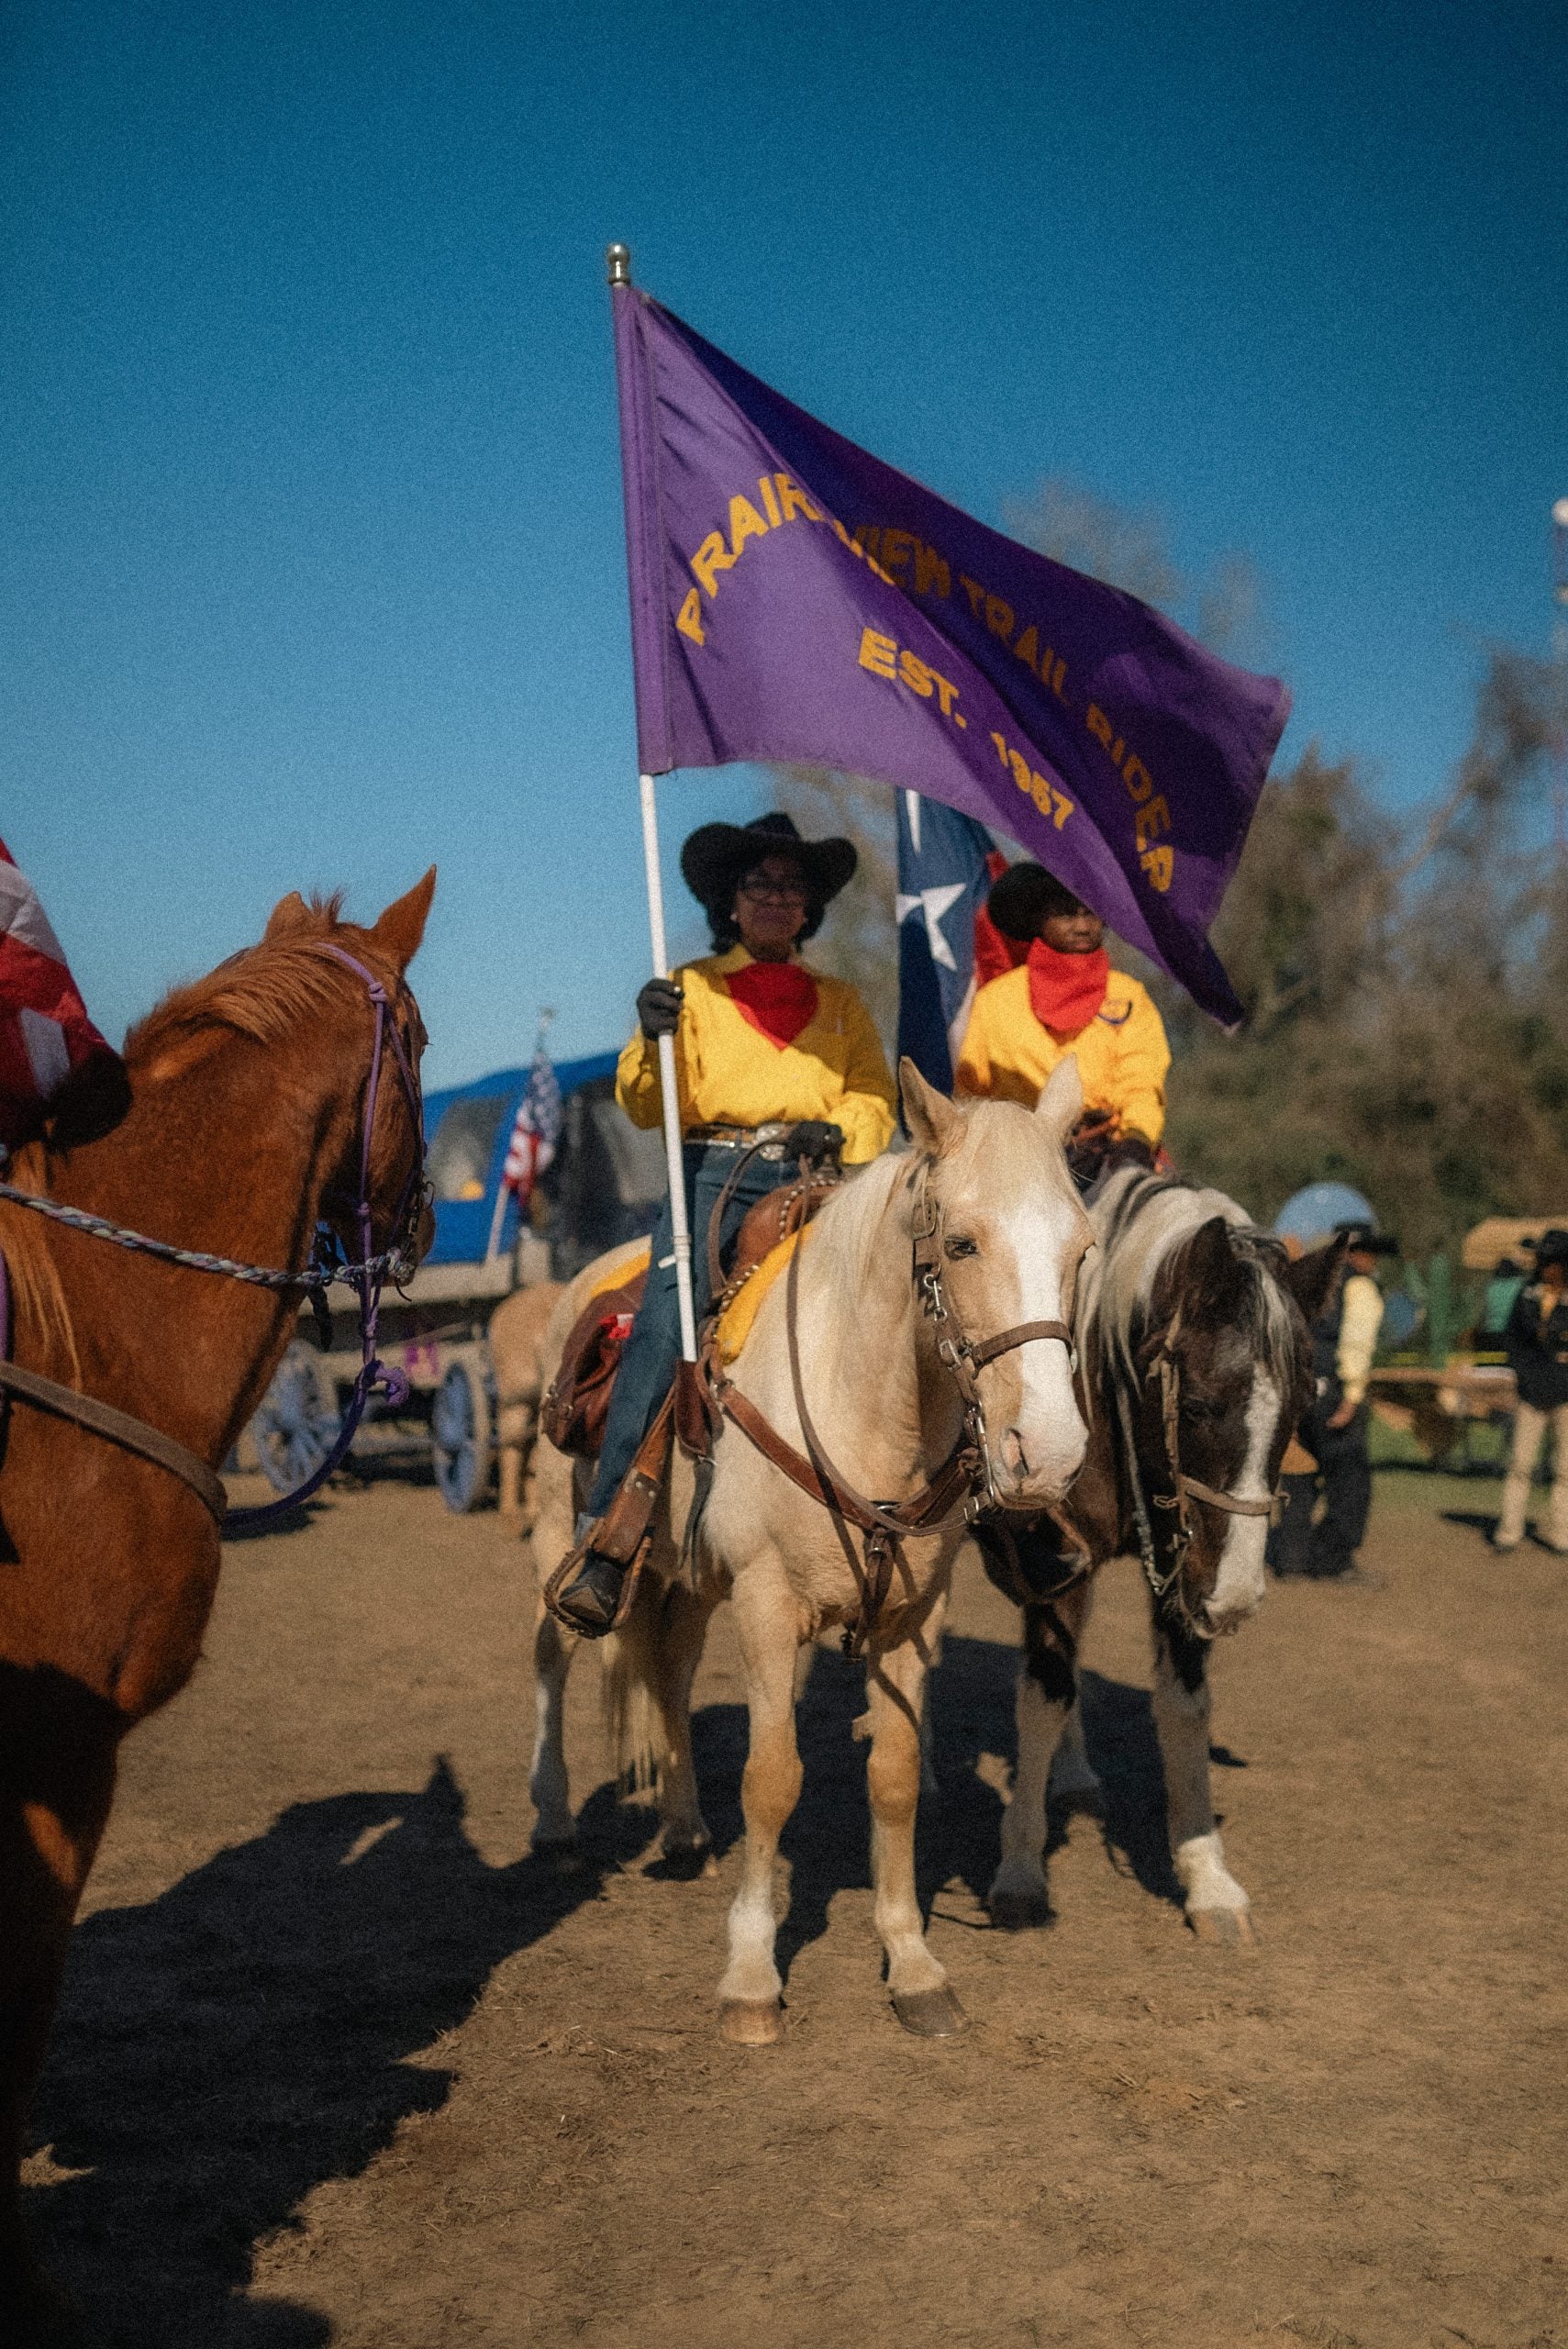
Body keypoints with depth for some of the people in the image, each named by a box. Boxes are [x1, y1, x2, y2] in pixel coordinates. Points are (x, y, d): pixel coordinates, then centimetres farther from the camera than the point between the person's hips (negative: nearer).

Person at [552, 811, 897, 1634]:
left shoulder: (840, 1003, 22)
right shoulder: (691, 990, 16)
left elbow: (875, 1103, 15)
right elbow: (645, 1106, 7)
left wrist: (836, 1133, -8)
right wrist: (654, 1042, -14)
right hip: (713, 1177, -2)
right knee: (663, 1328, -27)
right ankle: (602, 1542, -29)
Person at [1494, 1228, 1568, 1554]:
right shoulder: (1529, 1294, 3)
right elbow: (1512, 1335, 14)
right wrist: (1519, 1370, 2)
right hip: (1532, 1392, 3)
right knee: (1520, 1463, 1)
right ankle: (1509, 1531, 6)